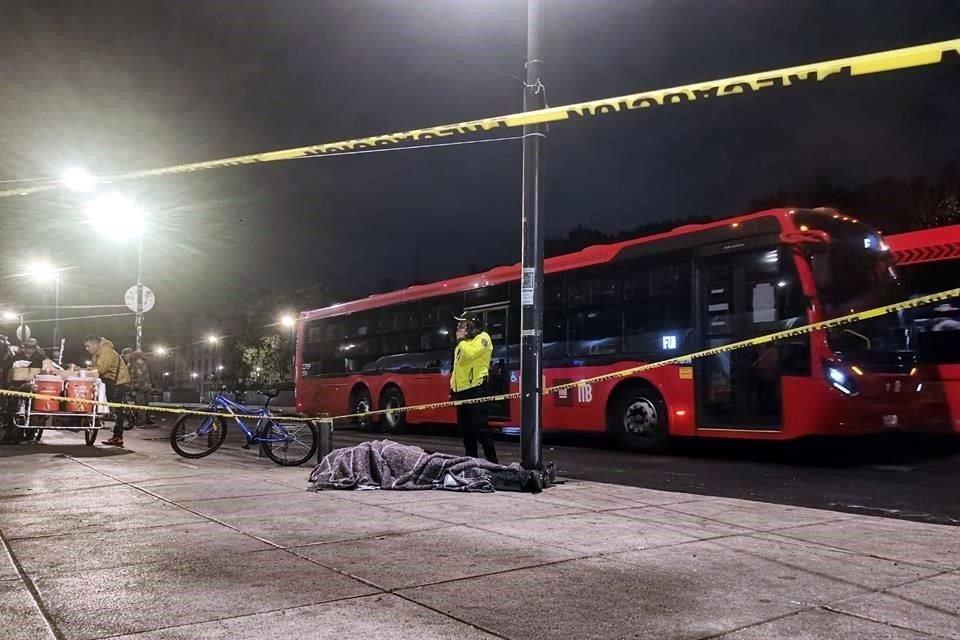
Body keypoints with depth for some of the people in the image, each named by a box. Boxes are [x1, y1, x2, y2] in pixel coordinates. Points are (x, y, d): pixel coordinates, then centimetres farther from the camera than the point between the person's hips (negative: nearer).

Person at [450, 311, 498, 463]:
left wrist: (461, 340, -8)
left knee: (481, 428, -10)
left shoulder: (482, 338, -5)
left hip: (476, 390, -9)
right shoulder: (463, 343, 21)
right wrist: (453, 386, 17)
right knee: (465, 428, 12)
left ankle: (492, 460, -5)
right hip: (461, 390, 9)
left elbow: (470, 354, -23)